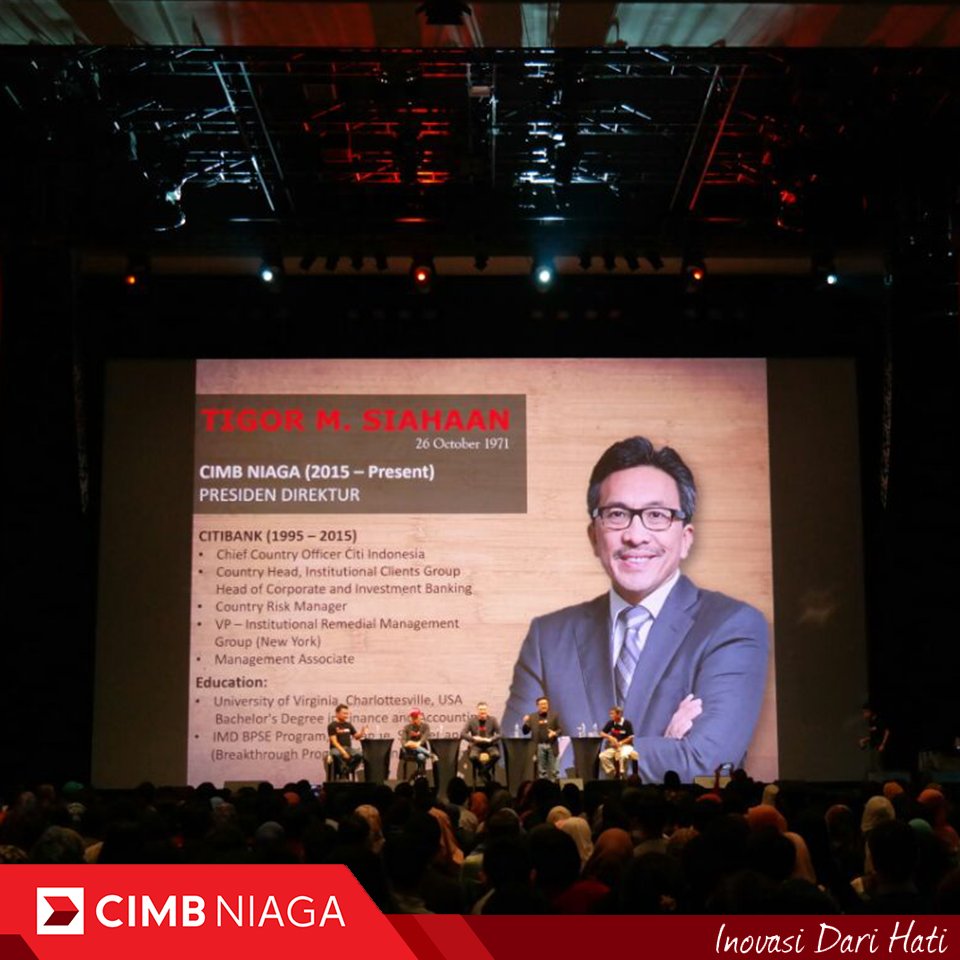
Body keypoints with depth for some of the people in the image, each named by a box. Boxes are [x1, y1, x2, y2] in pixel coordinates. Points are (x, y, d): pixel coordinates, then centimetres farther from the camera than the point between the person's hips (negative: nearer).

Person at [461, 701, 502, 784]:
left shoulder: (493, 720, 4)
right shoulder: (471, 720, 3)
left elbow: (499, 734, -3)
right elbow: (463, 734, -4)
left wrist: (490, 740, -21)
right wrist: (473, 738, -20)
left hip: (489, 745, 0)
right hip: (476, 745, 0)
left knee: (496, 755, -33)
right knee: (473, 756, -34)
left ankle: (483, 770, -8)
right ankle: (485, 771, -6)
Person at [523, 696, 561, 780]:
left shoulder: (554, 716, 6)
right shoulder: (532, 717, 6)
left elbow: (559, 730, 6)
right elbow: (525, 731, 4)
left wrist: (555, 733, -15)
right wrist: (525, 723, -15)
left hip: (551, 746, 0)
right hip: (539, 746, 0)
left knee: (552, 770, 3)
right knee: (541, 770, 3)